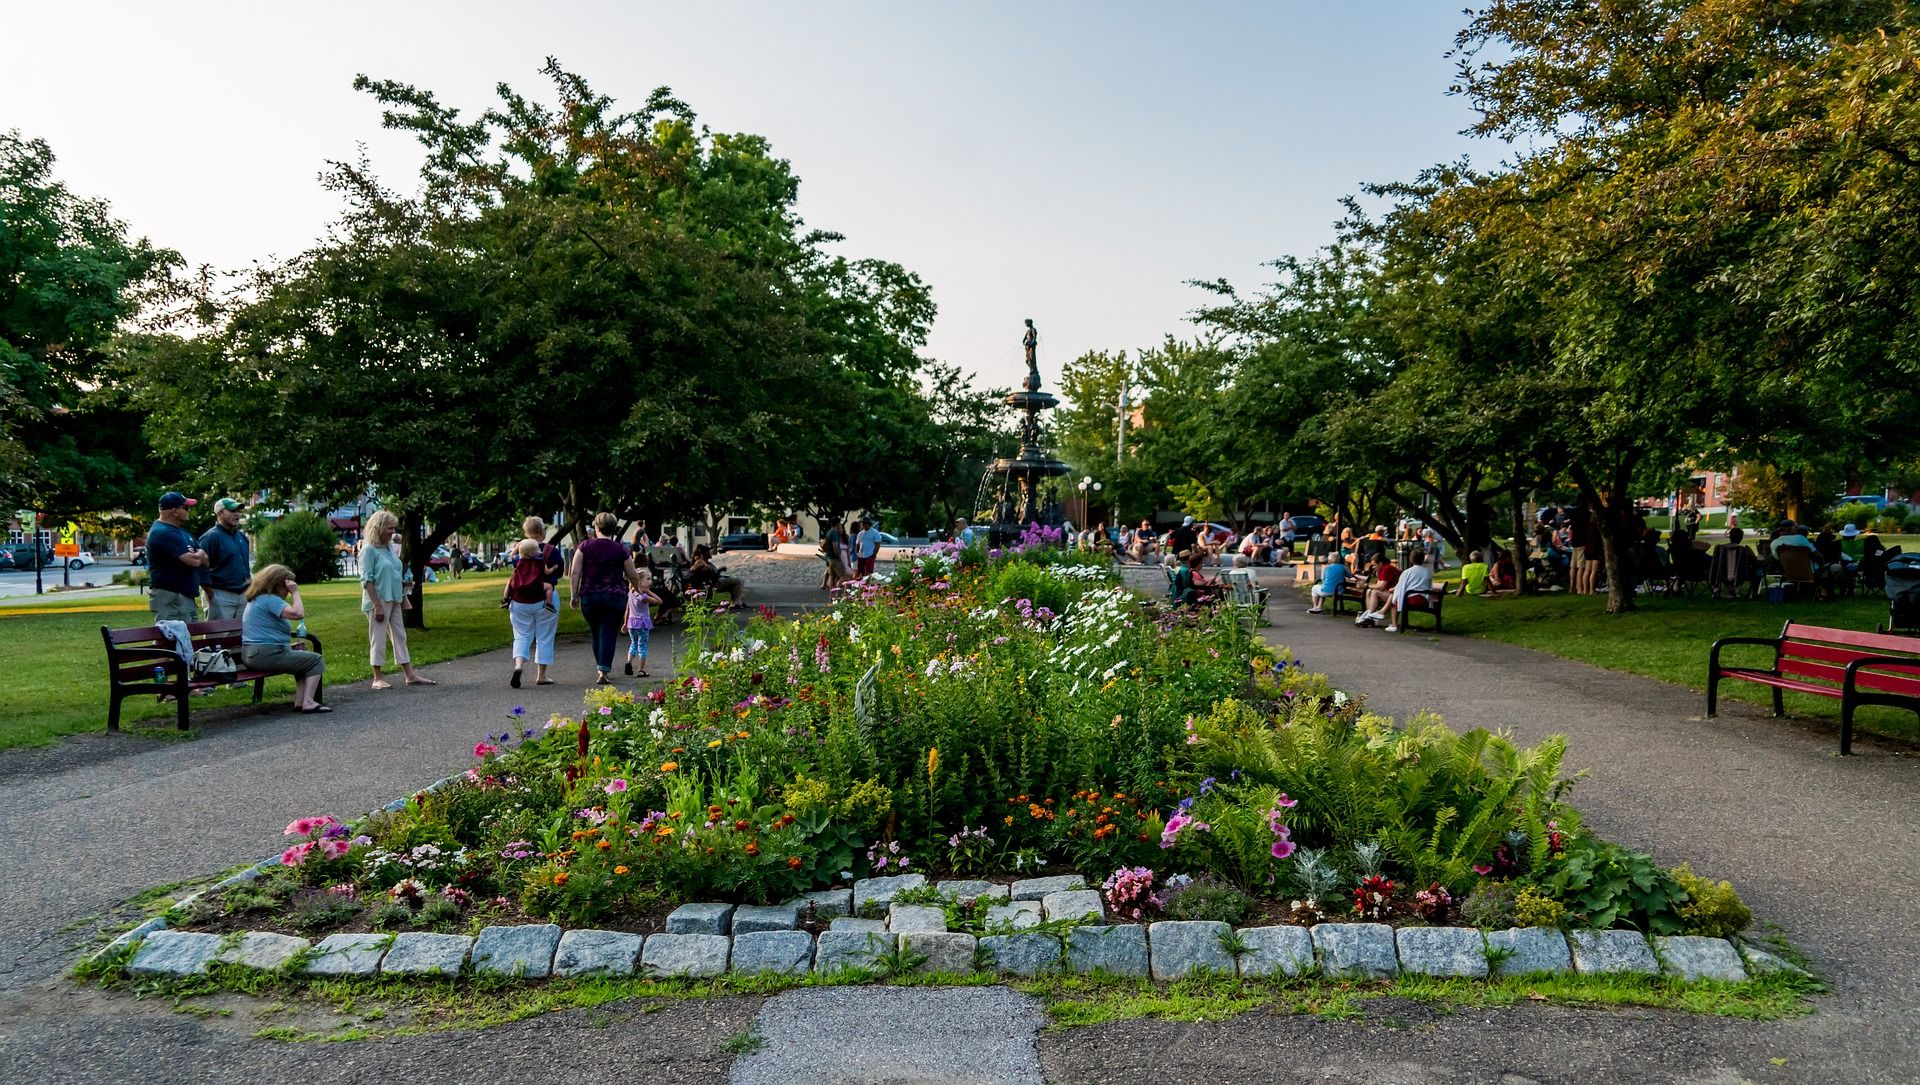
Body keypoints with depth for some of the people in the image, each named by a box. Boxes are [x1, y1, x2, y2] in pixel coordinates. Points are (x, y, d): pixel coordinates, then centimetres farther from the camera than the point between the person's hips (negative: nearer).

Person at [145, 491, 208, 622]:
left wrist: (196, 556, -7)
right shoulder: (163, 533, -14)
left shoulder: (181, 531, 18)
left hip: (187, 596, 10)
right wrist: (200, 554, 1)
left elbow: (205, 560, 15)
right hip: (170, 598, -10)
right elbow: (194, 561, -21)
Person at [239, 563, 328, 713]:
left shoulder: (255, 600, 19)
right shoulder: (270, 600, -15)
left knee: (301, 656, 27)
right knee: (316, 660, -4)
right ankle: (308, 702, -15)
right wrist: (295, 592, -15)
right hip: (267, 655, -11)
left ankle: (300, 701, 13)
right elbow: (298, 614, -28)